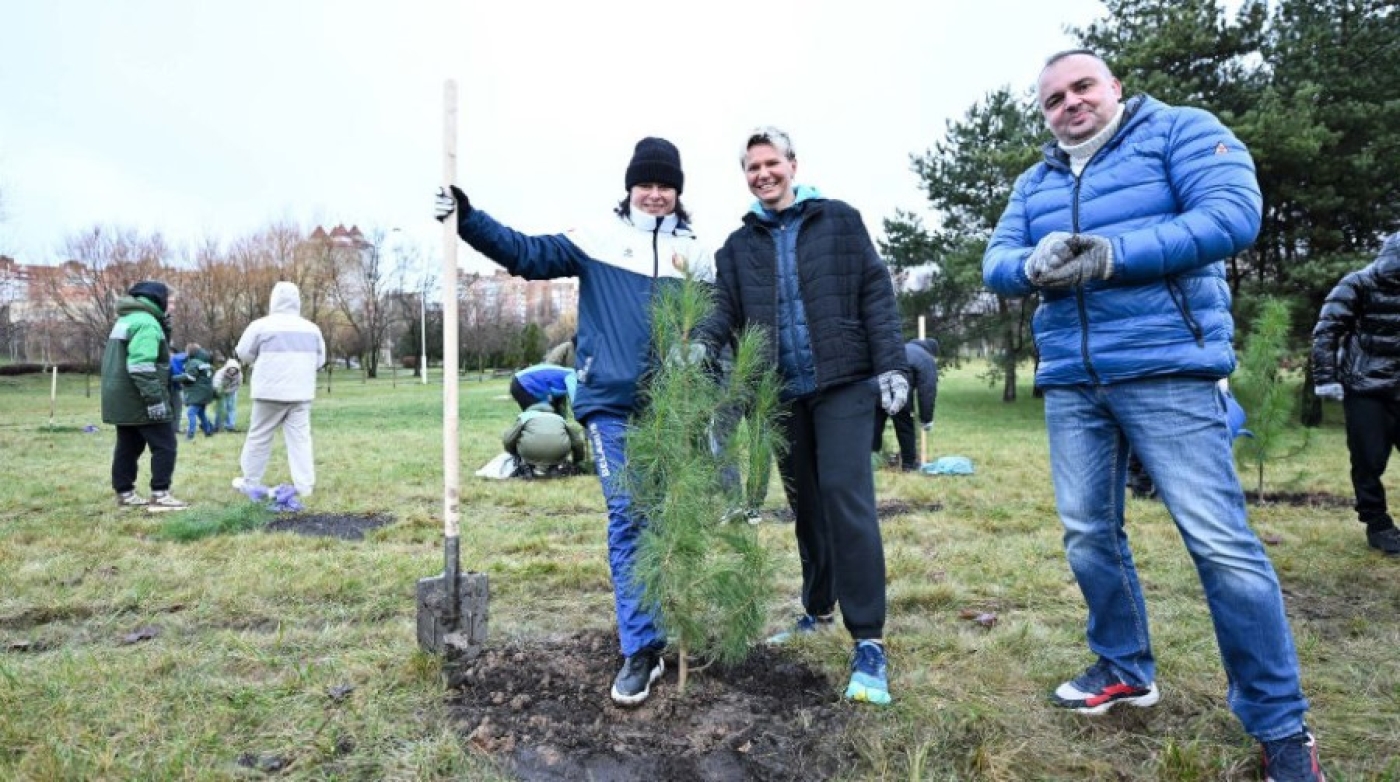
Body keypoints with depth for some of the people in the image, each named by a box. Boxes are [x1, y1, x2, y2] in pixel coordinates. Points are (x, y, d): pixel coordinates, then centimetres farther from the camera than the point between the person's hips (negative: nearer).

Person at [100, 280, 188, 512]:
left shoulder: (125, 320, 18)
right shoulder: (146, 323, -16)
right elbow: (141, 367, -25)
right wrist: (154, 399, -25)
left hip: (121, 398, 10)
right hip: (139, 399, -10)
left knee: (128, 446, 14)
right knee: (164, 445, -6)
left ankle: (125, 494, 20)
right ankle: (160, 495, -8)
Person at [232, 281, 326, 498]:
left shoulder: (261, 325, -6)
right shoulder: (311, 328, 3)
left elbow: (244, 354, 5)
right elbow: (320, 360, 11)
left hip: (271, 391, -2)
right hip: (301, 393, 3)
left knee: (259, 436, 11)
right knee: (300, 437, 4)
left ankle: (250, 482, 19)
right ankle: (304, 485, 1)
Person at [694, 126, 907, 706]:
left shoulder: (839, 220, 5)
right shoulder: (738, 245, 13)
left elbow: (875, 294, 1)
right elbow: (724, 314, 4)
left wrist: (890, 365, -9)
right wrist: (698, 350, -18)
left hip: (843, 383, -3)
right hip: (782, 393, 4)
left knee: (846, 496, -12)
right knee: (804, 503, 12)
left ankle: (868, 641, -8)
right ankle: (818, 609, 30)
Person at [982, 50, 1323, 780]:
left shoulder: (1181, 130, 3)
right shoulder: (1034, 182, 17)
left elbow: (1234, 213, -12)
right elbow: (995, 261, 8)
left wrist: (1115, 255, -21)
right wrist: (1034, 264, -16)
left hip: (1166, 370, -5)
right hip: (1070, 383, 6)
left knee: (1221, 541, -7)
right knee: (1088, 534, 10)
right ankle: (1124, 668, 30)